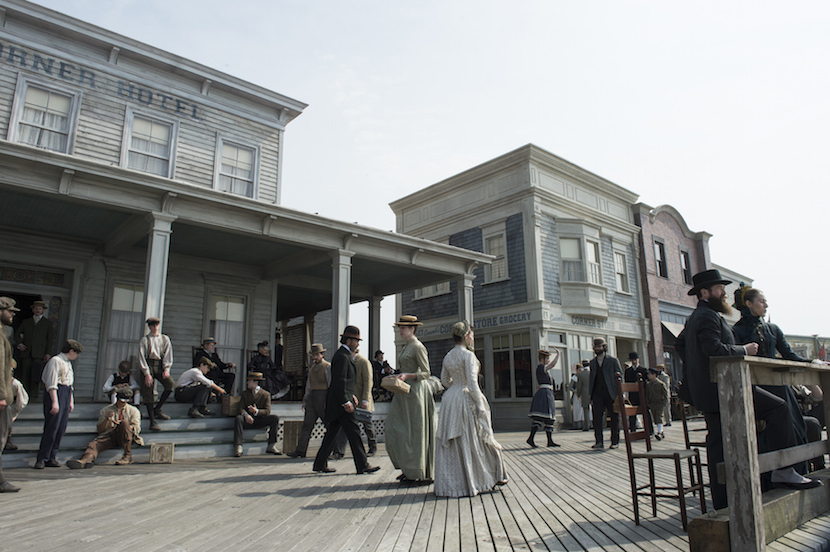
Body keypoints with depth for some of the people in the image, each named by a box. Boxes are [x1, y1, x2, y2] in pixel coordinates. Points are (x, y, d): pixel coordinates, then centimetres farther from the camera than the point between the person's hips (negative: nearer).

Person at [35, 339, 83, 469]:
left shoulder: (68, 363, 21)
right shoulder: (56, 361, -7)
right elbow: (52, 383, -14)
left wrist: (71, 401, 20)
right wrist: (55, 401, -20)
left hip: (66, 395, 9)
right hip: (56, 394, -9)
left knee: (61, 429, 5)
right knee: (51, 428, -9)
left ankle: (52, 458, 9)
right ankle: (41, 459, -3)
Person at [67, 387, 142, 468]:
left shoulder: (133, 410, 18)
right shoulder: (105, 410, 19)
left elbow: (136, 428, 5)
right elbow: (100, 430, 11)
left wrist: (122, 424, -10)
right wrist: (106, 419, -6)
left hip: (125, 436, -2)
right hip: (108, 436, 2)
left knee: (124, 422, -31)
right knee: (94, 443, -27)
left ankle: (128, 456, -29)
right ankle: (85, 460, -60)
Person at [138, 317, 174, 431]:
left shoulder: (165, 339, 11)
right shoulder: (144, 340, 4)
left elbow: (168, 355, 7)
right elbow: (141, 357, -2)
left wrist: (167, 369, -7)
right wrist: (147, 374, -12)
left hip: (160, 365, 2)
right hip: (147, 366, -2)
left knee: (171, 384, -20)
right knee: (148, 392, -6)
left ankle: (157, 408, -2)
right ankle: (152, 421, -1)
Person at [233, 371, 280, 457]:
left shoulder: (265, 394, 5)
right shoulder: (245, 393, 13)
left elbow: (267, 411, -5)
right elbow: (241, 408, -1)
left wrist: (257, 411, -26)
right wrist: (246, 415, -24)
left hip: (260, 420, 0)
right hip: (248, 419, 1)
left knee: (275, 418, -24)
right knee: (239, 418, -32)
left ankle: (271, 446, -22)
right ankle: (238, 448, -36)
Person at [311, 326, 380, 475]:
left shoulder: (344, 355, 18)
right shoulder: (342, 356, -16)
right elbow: (339, 381, -21)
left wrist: (350, 395, 19)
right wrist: (346, 402, -21)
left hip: (340, 401, 11)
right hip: (340, 402, -11)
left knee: (332, 433, 13)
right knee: (353, 433, -6)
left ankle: (320, 464, 18)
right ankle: (362, 465, -2)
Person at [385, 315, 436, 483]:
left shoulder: (418, 347, -11)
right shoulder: (406, 346, 16)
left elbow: (426, 373, -14)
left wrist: (407, 375, -24)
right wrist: (398, 377, 12)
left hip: (415, 390, -9)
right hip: (404, 391, 9)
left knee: (416, 431, -2)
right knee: (395, 428, 6)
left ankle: (420, 473, 8)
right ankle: (408, 467, 16)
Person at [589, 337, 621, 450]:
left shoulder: (613, 361, 5)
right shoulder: (593, 362, 17)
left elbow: (621, 375, 5)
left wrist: (618, 374, -20)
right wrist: (591, 397, 12)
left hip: (611, 394, -3)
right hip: (597, 393, 3)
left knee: (614, 417, 1)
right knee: (597, 416, -5)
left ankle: (615, 441, 12)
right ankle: (599, 442, -2)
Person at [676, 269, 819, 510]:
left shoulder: (693, 318, 21)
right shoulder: (708, 316, -11)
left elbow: (679, 344, 31)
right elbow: (715, 349, -24)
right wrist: (744, 350, -10)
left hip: (706, 392, 11)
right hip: (722, 388, -10)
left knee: (717, 444, 10)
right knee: (778, 408, -7)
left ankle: (721, 502, 14)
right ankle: (783, 470, -5)